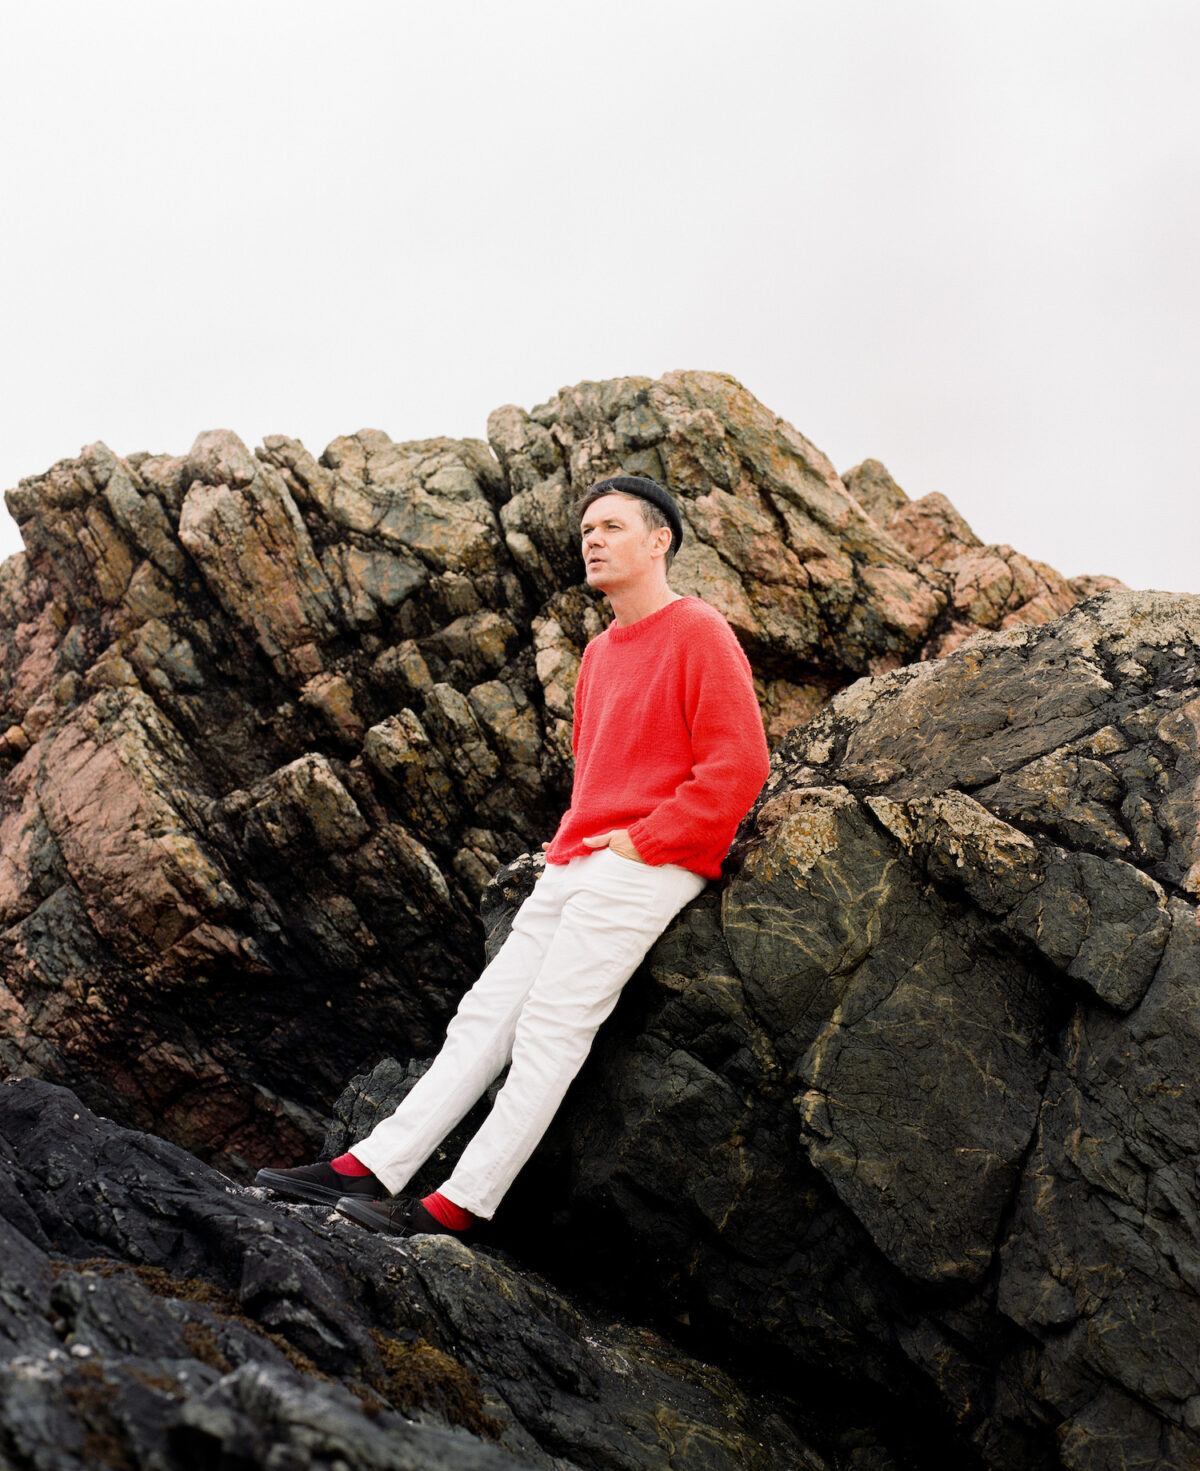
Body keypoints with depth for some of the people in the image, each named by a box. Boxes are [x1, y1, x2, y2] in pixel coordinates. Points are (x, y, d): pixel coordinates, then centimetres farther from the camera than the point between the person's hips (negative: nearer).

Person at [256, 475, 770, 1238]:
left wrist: (642, 840, -14)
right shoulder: (600, 651, 21)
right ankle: (373, 1167, 1)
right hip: (577, 862, 8)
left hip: (649, 864, -8)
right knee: (488, 1011, 2)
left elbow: (739, 764, -15)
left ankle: (463, 1203, -10)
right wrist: (571, 841, 16)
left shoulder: (699, 632, -6)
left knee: (552, 1024, -12)